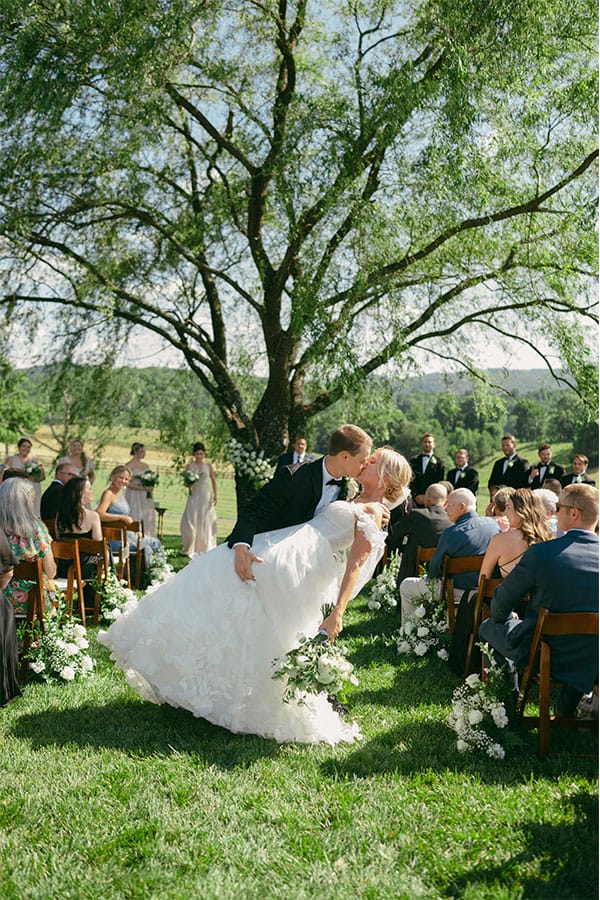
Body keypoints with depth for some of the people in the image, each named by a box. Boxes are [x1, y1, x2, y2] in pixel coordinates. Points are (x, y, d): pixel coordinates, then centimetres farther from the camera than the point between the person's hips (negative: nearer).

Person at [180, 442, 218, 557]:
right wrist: (188, 485, -15)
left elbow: (213, 480, 7)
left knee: (206, 521, 2)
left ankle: (205, 549, 12)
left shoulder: (208, 465, 1)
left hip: (206, 496, 0)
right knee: (190, 521, -5)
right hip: (194, 495, 0)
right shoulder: (189, 466, 2)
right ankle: (190, 548, 5)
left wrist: (215, 495, 1)